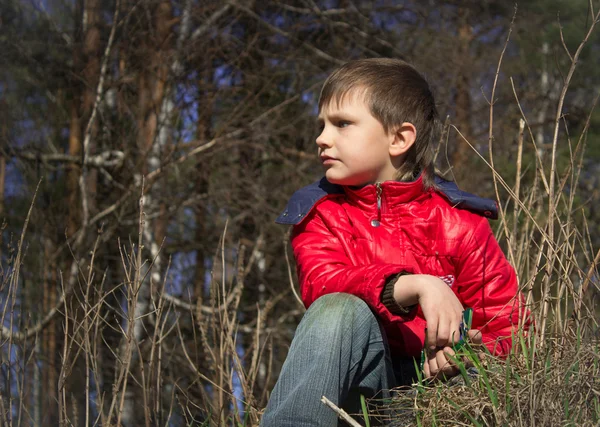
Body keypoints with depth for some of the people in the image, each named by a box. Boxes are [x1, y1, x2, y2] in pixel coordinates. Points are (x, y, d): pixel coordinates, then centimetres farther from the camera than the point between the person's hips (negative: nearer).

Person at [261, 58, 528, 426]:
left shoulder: (459, 223, 2)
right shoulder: (320, 214, 6)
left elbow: (507, 327, 1)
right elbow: (322, 283, -16)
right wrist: (414, 286, -32)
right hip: (359, 384, 1)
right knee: (341, 310, -30)